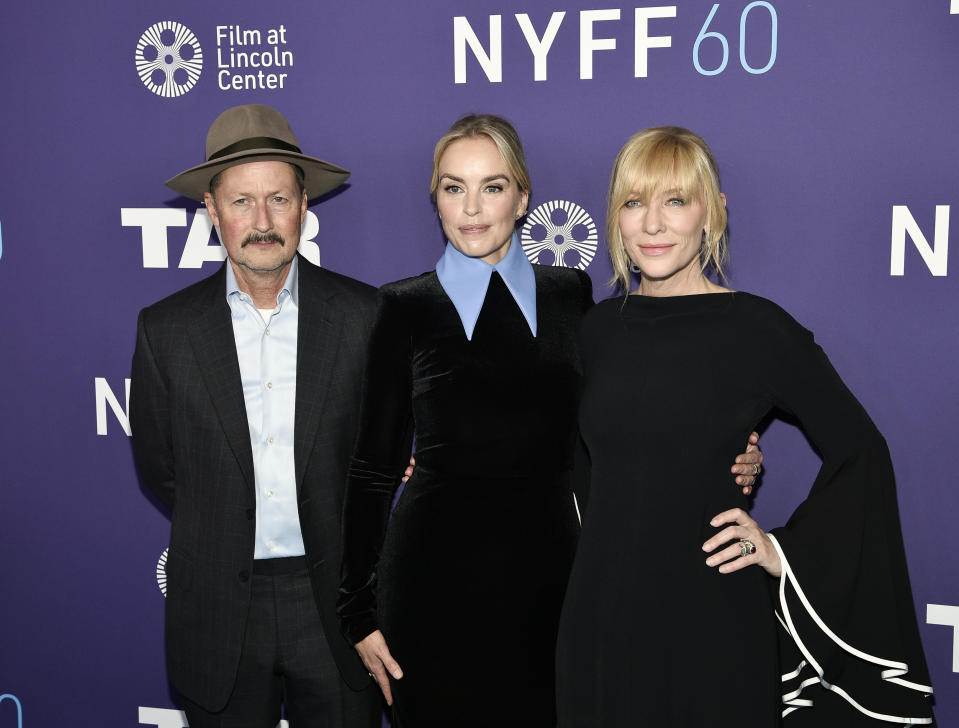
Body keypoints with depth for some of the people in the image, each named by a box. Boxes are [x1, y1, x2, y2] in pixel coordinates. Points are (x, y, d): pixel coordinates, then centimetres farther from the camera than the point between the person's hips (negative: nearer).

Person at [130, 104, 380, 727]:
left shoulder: (363, 315, -5)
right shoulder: (165, 329, -2)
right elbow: (158, 467, 7)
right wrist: (228, 534, 6)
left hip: (335, 602, 0)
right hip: (219, 610, 1)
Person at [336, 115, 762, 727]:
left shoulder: (571, 295, 5)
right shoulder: (406, 308, -1)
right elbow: (375, 465, 2)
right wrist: (361, 610, 0)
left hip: (546, 571, 2)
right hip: (435, 578, -2)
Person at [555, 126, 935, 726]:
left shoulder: (758, 328, -10)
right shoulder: (601, 327, 4)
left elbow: (860, 453, -1)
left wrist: (787, 551, -7)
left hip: (709, 620, -4)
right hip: (601, 614, 4)